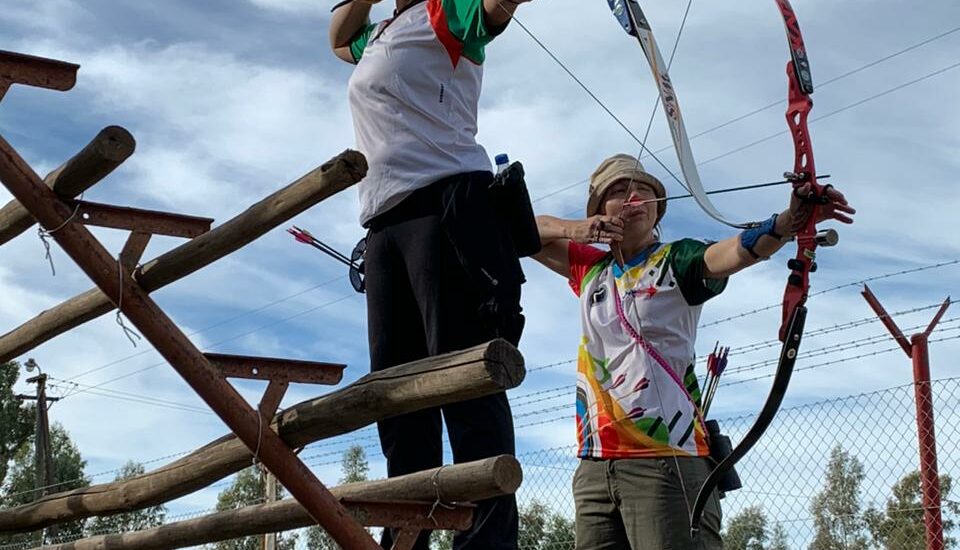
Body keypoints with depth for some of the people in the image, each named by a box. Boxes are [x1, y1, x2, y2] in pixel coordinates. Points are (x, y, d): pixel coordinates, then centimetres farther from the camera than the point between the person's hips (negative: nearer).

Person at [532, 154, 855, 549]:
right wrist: (574, 230, 5)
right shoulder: (590, 269, 18)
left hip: (666, 459, -5)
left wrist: (790, 220, -37)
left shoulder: (676, 261, 4)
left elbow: (736, 251, -17)